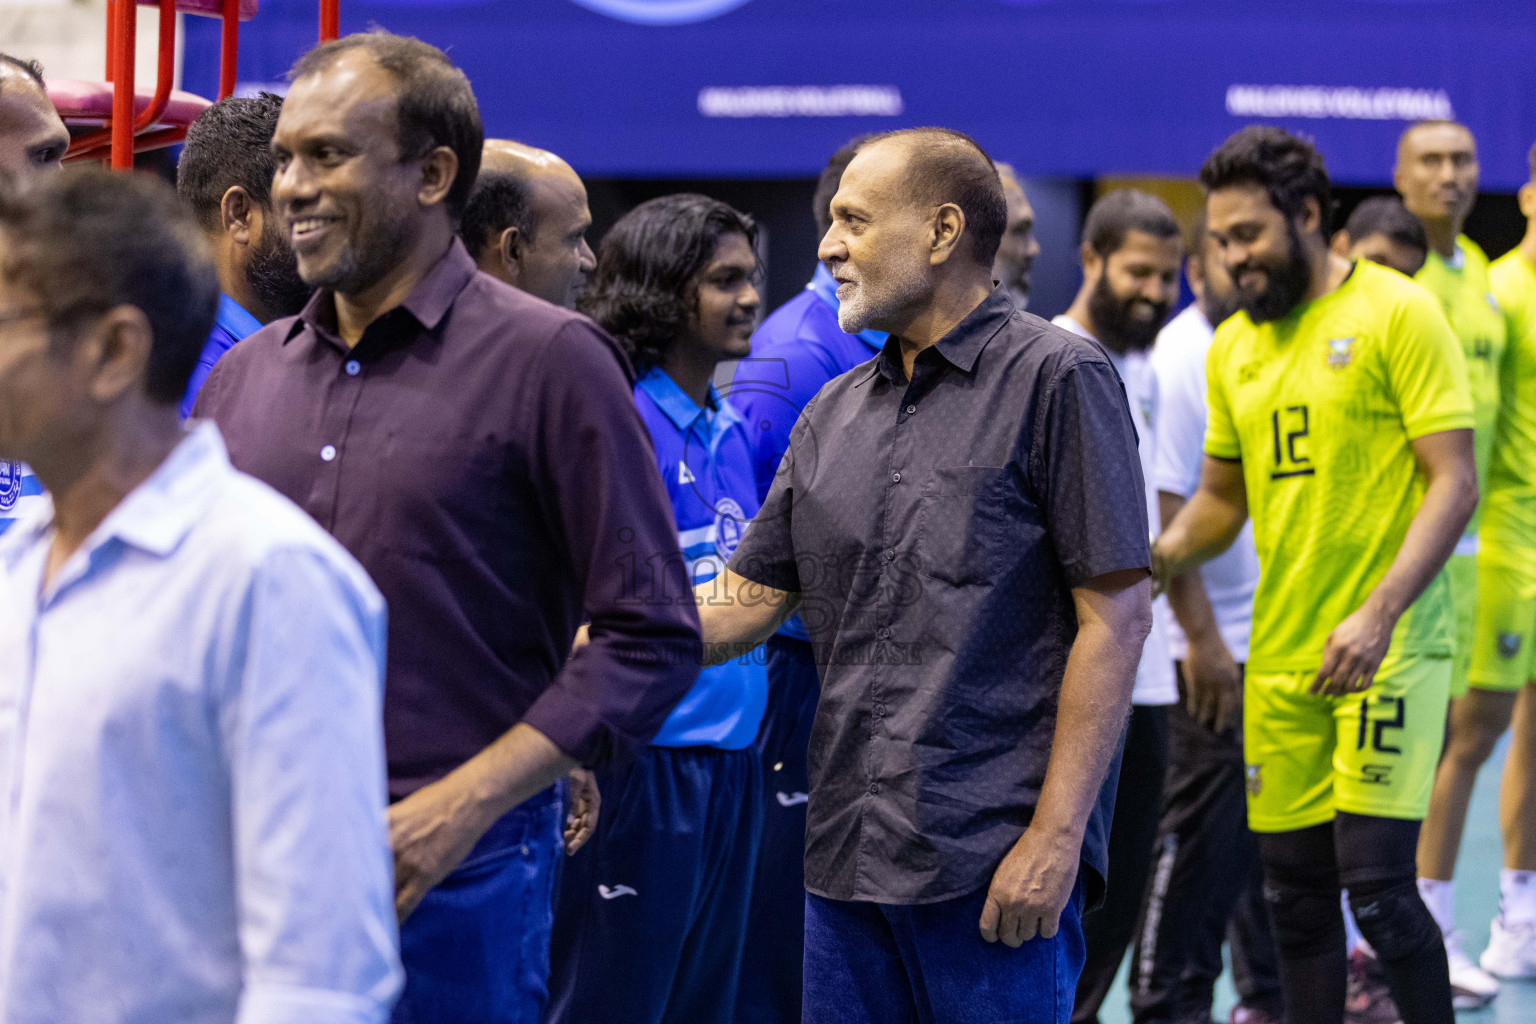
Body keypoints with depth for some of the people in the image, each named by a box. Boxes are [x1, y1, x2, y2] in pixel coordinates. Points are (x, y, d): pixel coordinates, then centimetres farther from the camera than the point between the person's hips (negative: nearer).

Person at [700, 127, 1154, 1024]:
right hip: (850, 852, 7)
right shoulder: (836, 413, 16)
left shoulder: (1056, 378, -5)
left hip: (997, 861, -7)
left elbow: (1118, 615, -10)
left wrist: (1056, 836, -15)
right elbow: (745, 603, 17)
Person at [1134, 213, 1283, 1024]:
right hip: (1218, 650, -7)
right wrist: (1202, 640, -19)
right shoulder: (1179, 360, -13)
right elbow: (1160, 510, -17)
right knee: (1204, 835, -3)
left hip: (1287, 643, 7)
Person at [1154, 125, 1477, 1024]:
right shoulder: (1233, 346, 12)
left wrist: (1379, 613, -22)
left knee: (1375, 882, -13)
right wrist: (1153, 560, 1)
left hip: (1391, 649, -6)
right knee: (1295, 896, 7)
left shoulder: (1398, 314, -7)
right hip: (1281, 659, 6)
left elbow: (1455, 483, -12)